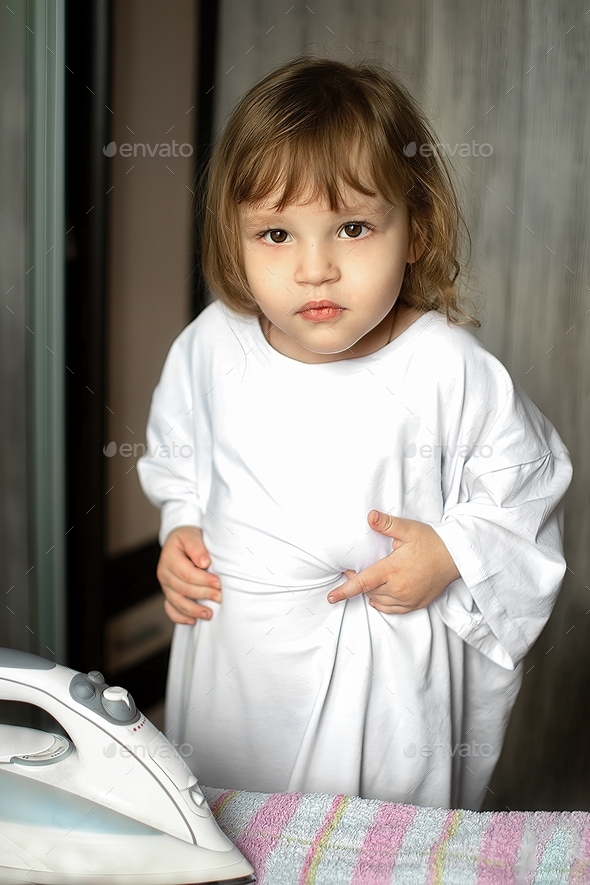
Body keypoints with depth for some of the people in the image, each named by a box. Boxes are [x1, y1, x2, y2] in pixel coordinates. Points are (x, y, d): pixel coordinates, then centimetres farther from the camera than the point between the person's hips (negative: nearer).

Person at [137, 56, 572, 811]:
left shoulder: (447, 368, -17)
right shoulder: (210, 348, -8)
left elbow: (529, 487, -4)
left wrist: (452, 552, -17)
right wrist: (180, 531, -3)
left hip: (382, 675, -3)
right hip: (231, 648, 4)